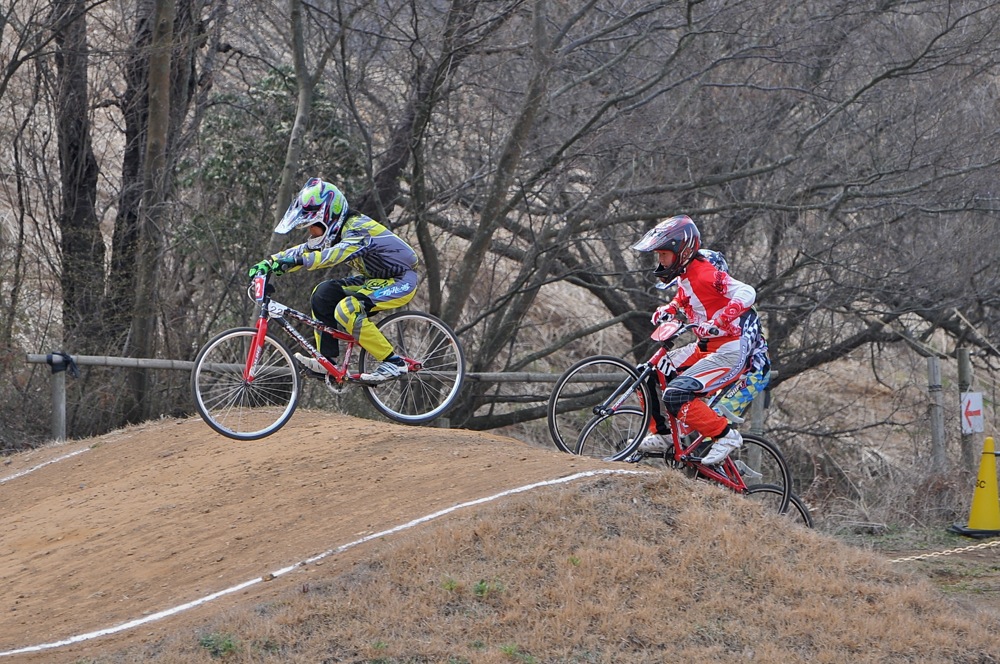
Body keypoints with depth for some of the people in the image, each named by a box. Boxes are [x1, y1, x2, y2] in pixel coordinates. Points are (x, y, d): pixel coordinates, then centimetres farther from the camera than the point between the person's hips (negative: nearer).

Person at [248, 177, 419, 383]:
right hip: (376, 279, 10)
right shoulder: (335, 234, 2)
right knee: (323, 293, -1)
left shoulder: (359, 229, -26)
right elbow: (304, 250, -1)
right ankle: (327, 361, 1)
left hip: (401, 282, -10)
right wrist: (269, 262, -14)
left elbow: (337, 253, -44)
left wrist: (299, 261, -54)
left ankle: (393, 363, -18)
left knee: (347, 310, -27)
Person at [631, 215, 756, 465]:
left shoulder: (705, 273, -21)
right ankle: (661, 435, 17)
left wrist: (717, 324, -39)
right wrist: (668, 310, 12)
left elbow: (746, 293, -33)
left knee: (675, 395, -21)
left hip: (728, 352, -10)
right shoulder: (685, 274, 6)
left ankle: (725, 436, -9)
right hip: (704, 348, 10)